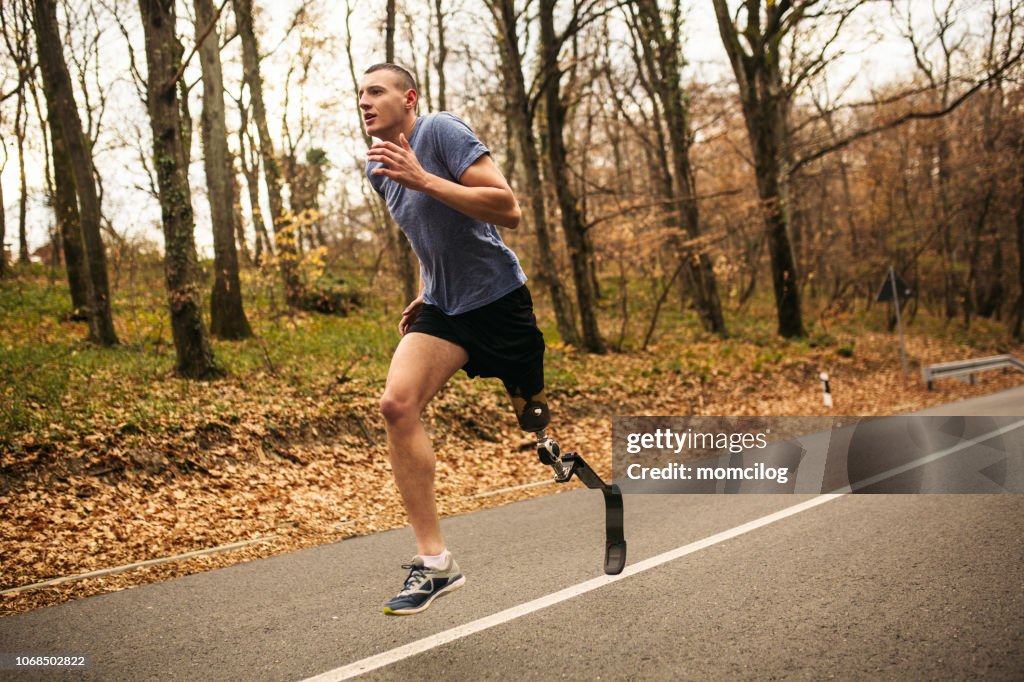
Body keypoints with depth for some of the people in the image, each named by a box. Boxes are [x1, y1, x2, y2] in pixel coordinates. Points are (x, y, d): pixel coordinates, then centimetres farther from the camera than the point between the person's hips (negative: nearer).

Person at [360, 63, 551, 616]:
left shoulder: (441, 131, -13)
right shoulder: (377, 167, 10)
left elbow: (508, 209, -23)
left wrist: (421, 178, -28)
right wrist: (423, 295, 16)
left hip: (497, 297, -5)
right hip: (442, 309, 6)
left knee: (537, 422, 5)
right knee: (397, 404, -18)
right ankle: (433, 560, -15)